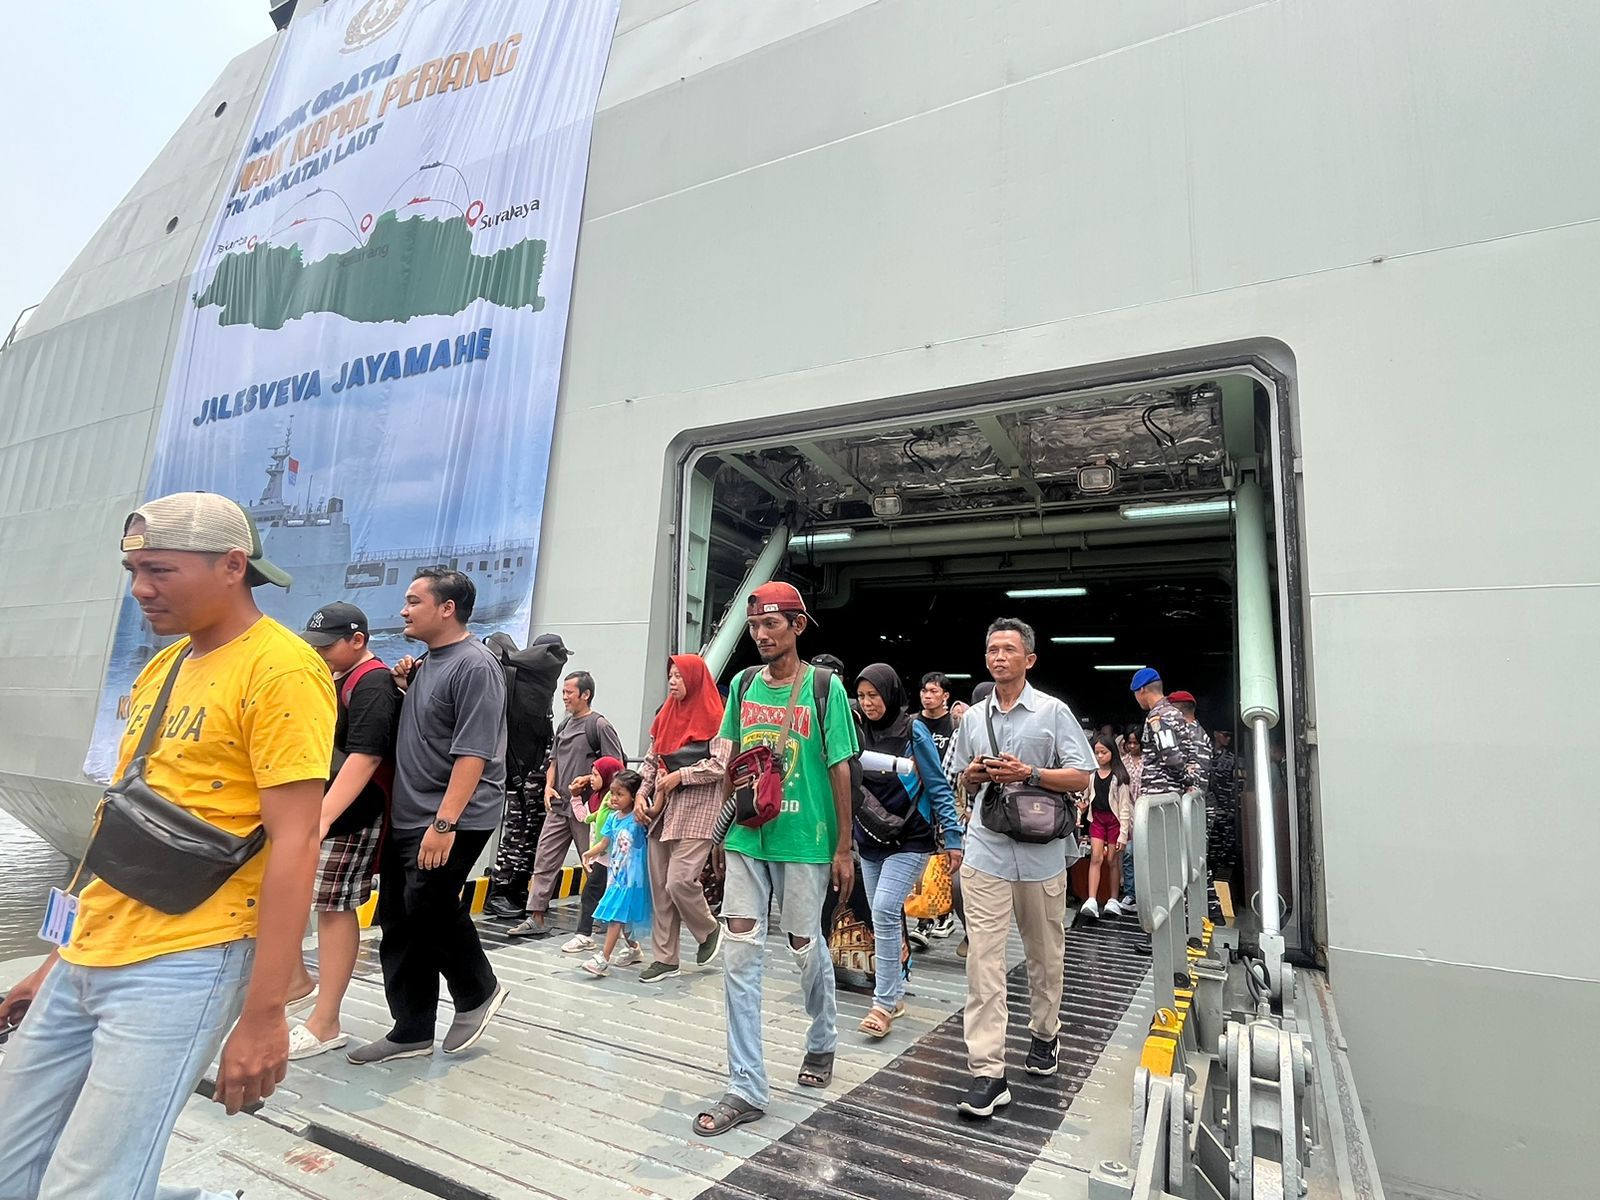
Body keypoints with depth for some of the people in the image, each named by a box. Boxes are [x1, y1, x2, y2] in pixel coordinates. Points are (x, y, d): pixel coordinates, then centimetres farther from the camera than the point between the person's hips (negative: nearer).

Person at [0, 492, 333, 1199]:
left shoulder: (280, 670, -16)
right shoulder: (160, 667, 12)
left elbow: (294, 843, -20)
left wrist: (262, 1013, -20)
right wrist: (65, 955, 20)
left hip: (181, 968, -9)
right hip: (87, 961, 9)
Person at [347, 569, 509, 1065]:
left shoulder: (474, 666, -16)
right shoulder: (427, 662, 14)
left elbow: (473, 752, -21)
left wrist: (444, 823, -24)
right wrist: (406, 686, 7)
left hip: (454, 820, -9)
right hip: (408, 817, 9)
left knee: (430, 908, -6)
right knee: (398, 922, 11)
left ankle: (478, 992, 20)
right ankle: (411, 1031, 24)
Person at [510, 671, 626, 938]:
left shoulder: (600, 725, -8)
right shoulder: (564, 725, 14)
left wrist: (587, 780, -20)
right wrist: (549, 786, 6)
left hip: (586, 807, -7)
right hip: (558, 806, 7)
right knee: (544, 861, 4)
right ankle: (537, 919, 11)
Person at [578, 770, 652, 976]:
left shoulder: (638, 818, -14)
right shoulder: (613, 817, 5)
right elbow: (604, 843, 6)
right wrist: (591, 853, -9)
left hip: (631, 876, -7)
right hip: (615, 873, 7)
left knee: (616, 915, -8)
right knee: (621, 916, 18)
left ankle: (603, 959, -5)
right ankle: (633, 948, 38)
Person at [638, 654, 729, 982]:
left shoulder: (713, 718, -7)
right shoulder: (666, 716, 14)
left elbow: (721, 765, -14)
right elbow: (651, 761, 18)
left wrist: (680, 775, -13)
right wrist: (642, 793, 4)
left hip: (696, 811, -7)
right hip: (662, 809, 7)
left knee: (679, 881, -13)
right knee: (659, 886, 7)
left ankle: (709, 931, 16)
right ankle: (664, 958, 18)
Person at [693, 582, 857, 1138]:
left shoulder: (825, 687, -7)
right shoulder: (743, 685, 5)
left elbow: (840, 770, -6)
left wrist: (844, 848, -6)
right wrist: (726, 821, 12)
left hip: (805, 840, -3)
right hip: (746, 838, 4)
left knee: (805, 946, 12)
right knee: (740, 952, 1)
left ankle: (822, 1042, 42)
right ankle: (747, 1088, 14)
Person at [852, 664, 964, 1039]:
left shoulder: (914, 731, -9)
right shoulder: (860, 734, 4)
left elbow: (938, 787, -6)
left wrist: (953, 837, -9)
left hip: (909, 841, -5)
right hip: (870, 842, 5)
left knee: (885, 911, -17)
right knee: (883, 919, 11)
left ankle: (883, 1004, -7)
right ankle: (895, 994, 26)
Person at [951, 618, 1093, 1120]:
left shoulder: (1053, 712, -2)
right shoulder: (974, 717, 9)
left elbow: (1080, 777, -5)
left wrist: (1029, 773, -17)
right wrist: (974, 774, -3)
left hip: (1041, 851, -1)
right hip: (986, 851, 2)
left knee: (1045, 954, 17)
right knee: (983, 958, -5)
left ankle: (1045, 1034, 40)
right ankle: (987, 1071, 0)